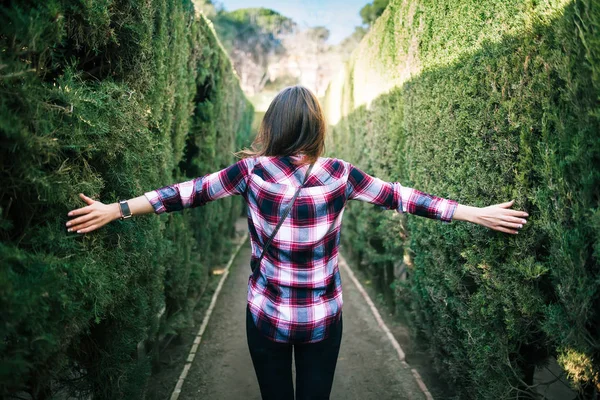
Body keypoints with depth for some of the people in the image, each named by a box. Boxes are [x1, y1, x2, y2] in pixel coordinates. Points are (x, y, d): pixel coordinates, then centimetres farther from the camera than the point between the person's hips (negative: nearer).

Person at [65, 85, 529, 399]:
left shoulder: (253, 171, -12)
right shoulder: (339, 175, -12)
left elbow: (190, 191, -7)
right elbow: (400, 196, -7)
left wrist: (116, 209, 3)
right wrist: (478, 213, 3)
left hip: (267, 315, 0)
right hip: (323, 319, 0)